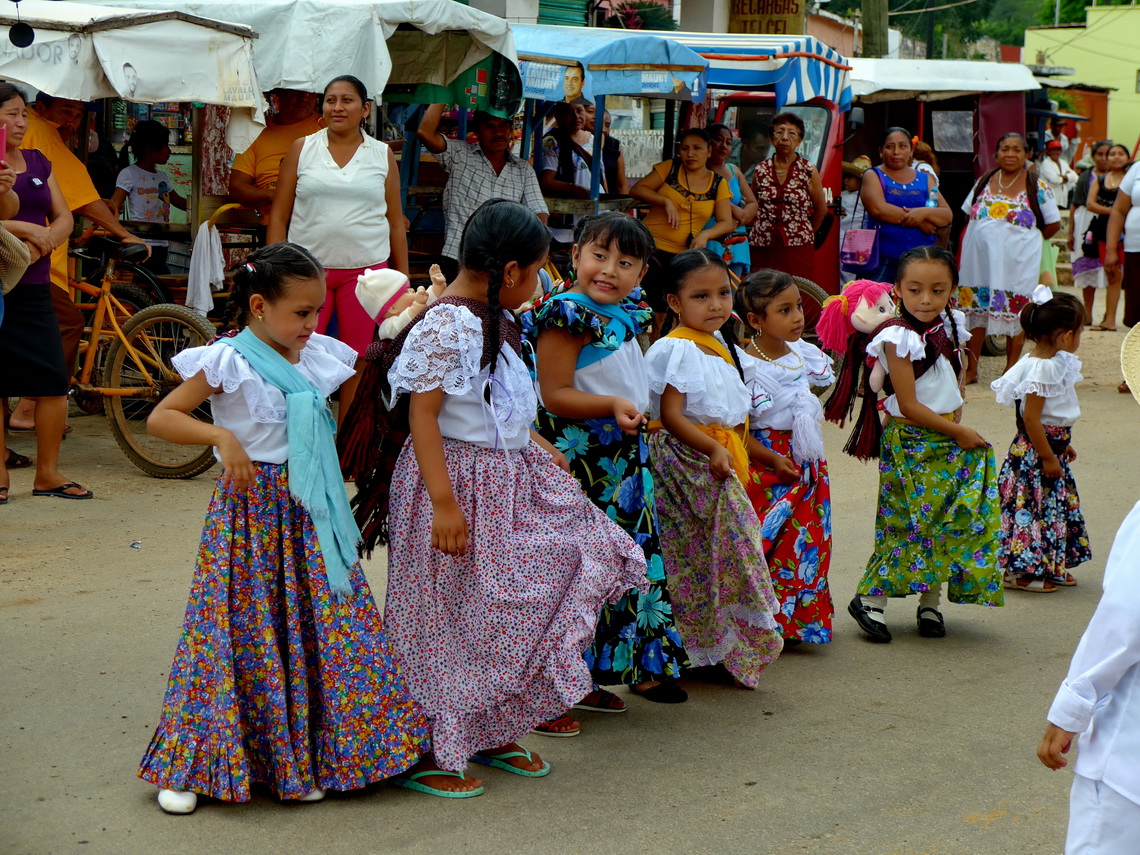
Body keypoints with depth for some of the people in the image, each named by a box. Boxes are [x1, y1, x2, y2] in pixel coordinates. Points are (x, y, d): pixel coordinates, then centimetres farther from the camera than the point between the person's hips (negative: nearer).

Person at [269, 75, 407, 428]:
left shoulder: (382, 155, 9)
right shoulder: (302, 148, 6)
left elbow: (396, 222, 12)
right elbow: (279, 215, 6)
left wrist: (403, 279, 7)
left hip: (365, 270, 1)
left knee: (357, 363, 2)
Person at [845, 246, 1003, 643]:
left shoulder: (949, 327, 5)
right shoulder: (898, 338, -16)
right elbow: (908, 405, -17)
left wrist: (958, 417, 4)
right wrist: (957, 431, -13)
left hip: (953, 439, 7)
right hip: (911, 442, -7)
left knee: (954, 520, 6)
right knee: (910, 521, -7)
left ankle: (930, 602, 17)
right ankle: (870, 598, 4)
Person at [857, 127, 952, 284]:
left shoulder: (925, 179, 17)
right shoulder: (873, 176, 7)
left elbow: (948, 216, 9)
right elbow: (878, 209, -12)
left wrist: (924, 213, -13)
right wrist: (918, 222, -9)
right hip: (883, 261, -3)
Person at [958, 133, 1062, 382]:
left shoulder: (1037, 186, -1)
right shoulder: (984, 182, 9)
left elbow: (1053, 224, 3)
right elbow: (969, 213, 18)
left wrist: (1029, 239, 2)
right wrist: (987, 236, 7)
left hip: (1018, 262, -3)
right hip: (981, 257, 3)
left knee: (1015, 313, 1)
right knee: (975, 310, 4)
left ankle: (1011, 371, 11)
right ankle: (971, 370, 11)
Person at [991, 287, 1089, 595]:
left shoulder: (1053, 364, 8)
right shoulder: (1042, 369, -22)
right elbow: (1031, 417, -24)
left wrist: (1062, 445, 21)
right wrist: (1048, 457, -20)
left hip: (1051, 446, 11)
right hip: (1034, 453, -11)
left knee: (1055, 505, 17)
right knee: (1033, 505, -3)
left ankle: (1052, 567, 28)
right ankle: (1018, 572, 7)